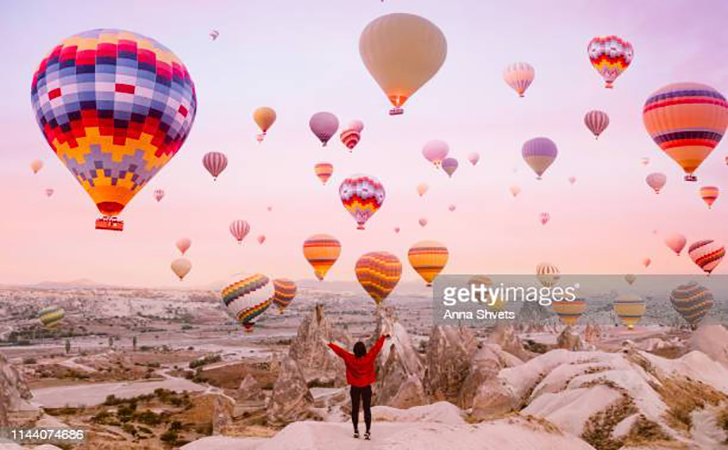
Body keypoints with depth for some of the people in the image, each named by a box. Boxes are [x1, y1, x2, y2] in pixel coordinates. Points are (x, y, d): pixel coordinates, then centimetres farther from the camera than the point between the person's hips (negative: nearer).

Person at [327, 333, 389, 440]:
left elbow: (340, 351, -8)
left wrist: (330, 344, 6)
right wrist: (383, 337, 2)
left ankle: (356, 430, 20)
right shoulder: (369, 358, -17)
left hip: (355, 388, 1)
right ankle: (368, 431, 0)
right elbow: (377, 347, -9)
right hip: (366, 387, -1)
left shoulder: (350, 359, -16)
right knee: (367, 409, 5)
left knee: (355, 409, 14)